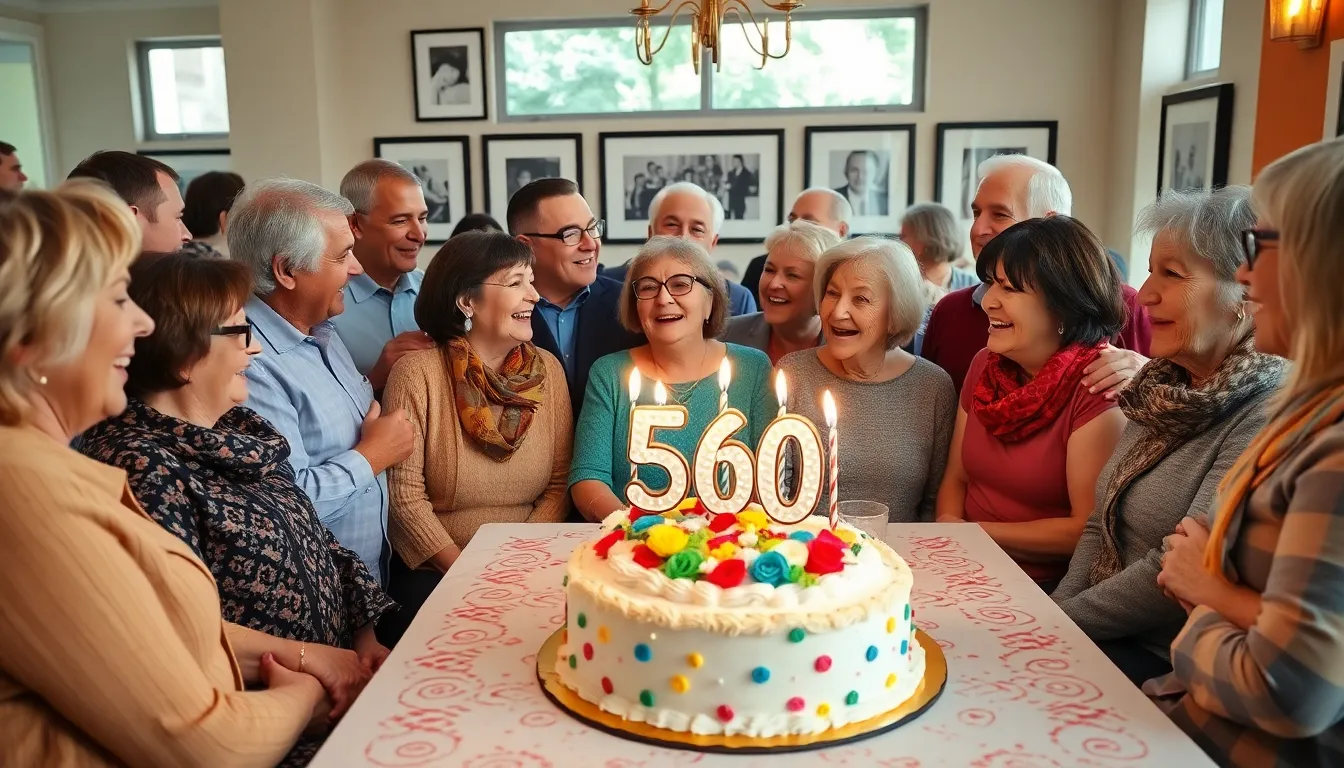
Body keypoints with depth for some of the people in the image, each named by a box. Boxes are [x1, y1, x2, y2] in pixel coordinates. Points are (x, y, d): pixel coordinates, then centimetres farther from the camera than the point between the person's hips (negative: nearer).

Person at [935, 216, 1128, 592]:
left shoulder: (1096, 388, -14)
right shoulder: (985, 366, 6)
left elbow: (1088, 529, -15)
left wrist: (975, 532, -10)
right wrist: (948, 523, -8)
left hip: (1046, 586, -5)